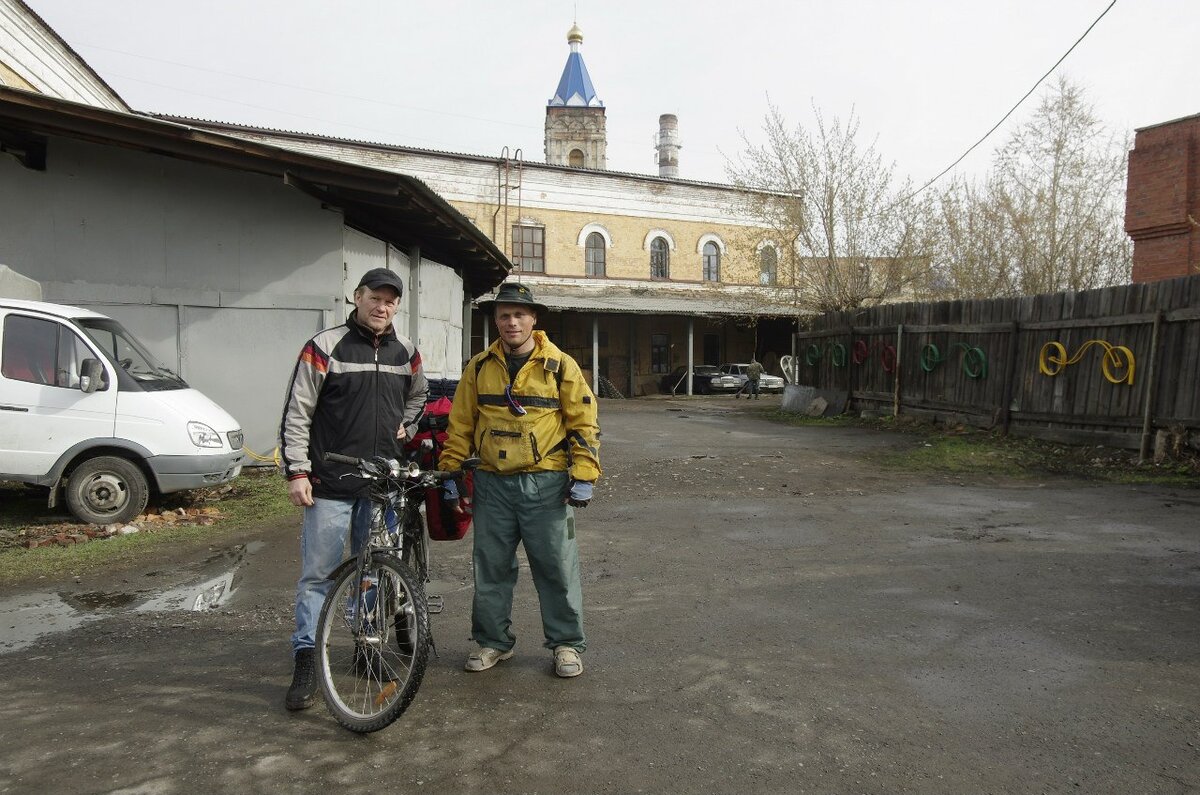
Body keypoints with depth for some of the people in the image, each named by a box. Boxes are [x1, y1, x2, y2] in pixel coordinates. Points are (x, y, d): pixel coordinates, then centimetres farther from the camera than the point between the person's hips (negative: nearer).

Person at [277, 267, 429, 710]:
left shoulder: (406, 353, 9)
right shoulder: (325, 347, -6)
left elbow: (418, 395, 29)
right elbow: (297, 413, -6)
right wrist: (296, 471, -11)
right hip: (331, 481, -4)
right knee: (318, 573, -1)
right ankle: (306, 664, 8)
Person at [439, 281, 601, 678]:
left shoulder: (560, 365, -2)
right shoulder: (479, 367, 6)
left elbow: (584, 424, -1)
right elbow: (460, 425, 11)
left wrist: (584, 477, -7)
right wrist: (451, 473, 8)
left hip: (546, 483, -3)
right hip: (492, 484, 3)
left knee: (557, 568, 5)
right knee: (491, 568, 12)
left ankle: (567, 643, 21)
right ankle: (493, 640, 29)